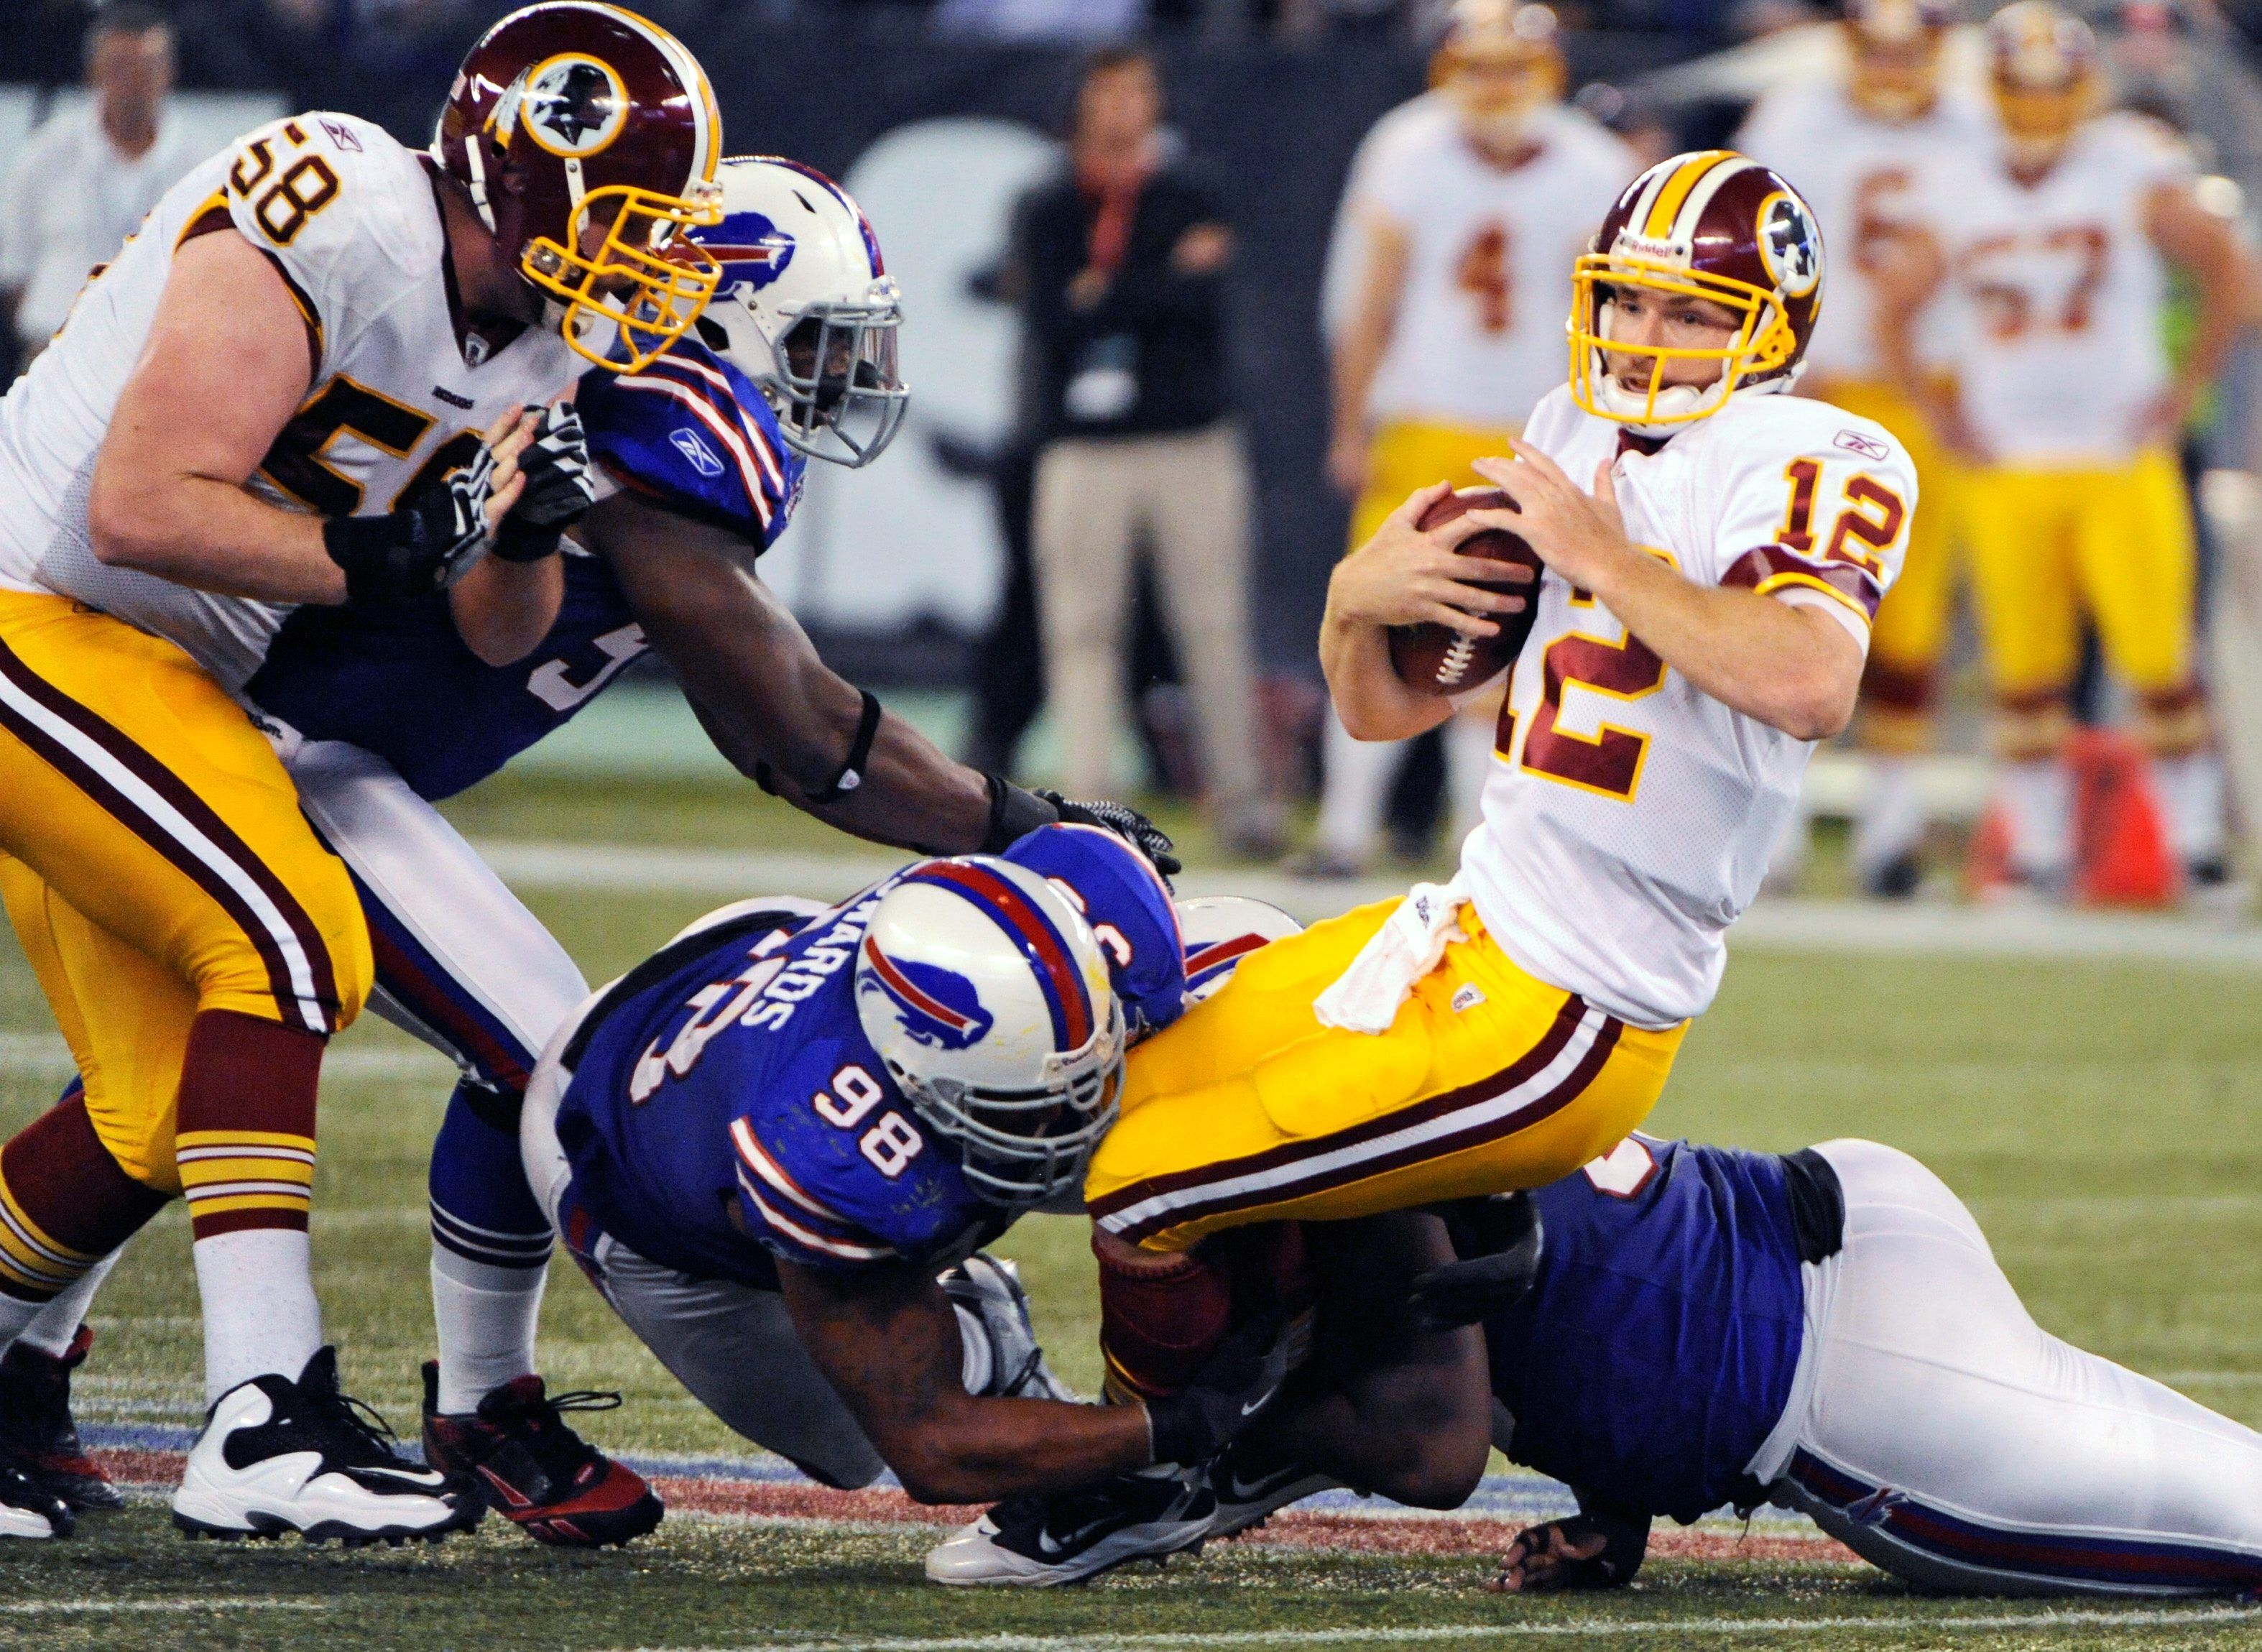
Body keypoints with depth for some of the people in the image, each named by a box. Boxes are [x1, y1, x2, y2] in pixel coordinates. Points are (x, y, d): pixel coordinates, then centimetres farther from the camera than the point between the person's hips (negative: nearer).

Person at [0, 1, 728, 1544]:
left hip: (158, 671, 10)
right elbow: (143, 506, -26)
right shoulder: (334, 232, -22)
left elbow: (499, 639, 10)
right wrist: (379, 556, -25)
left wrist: (529, 528, -10)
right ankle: (269, 1424, -23)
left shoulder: (530, 333, 7)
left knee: (162, 1110, 6)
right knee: (288, 941, -21)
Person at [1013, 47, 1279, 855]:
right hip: (1084, 447, 0)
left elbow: (1200, 304, -9)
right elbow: (1051, 324, -8)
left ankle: (1240, 793, 7)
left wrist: (1105, 296, -9)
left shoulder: (1190, 198, 7)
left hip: (1193, 443, 0)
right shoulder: (1044, 212, 8)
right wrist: (1166, 282, -8)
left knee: (1215, 625, -2)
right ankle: (1086, 804, -3)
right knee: (1080, 629, -5)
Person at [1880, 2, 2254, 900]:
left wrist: (2184, 388, -2)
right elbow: (1893, 315, 14)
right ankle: (2038, 853, 11)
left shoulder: (2132, 180, -2)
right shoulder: (1955, 198, 4)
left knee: (2158, 658, -6)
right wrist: (1938, 411, 5)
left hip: (2123, 464, -2)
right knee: (2024, 673, 3)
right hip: (2005, 471, 2)